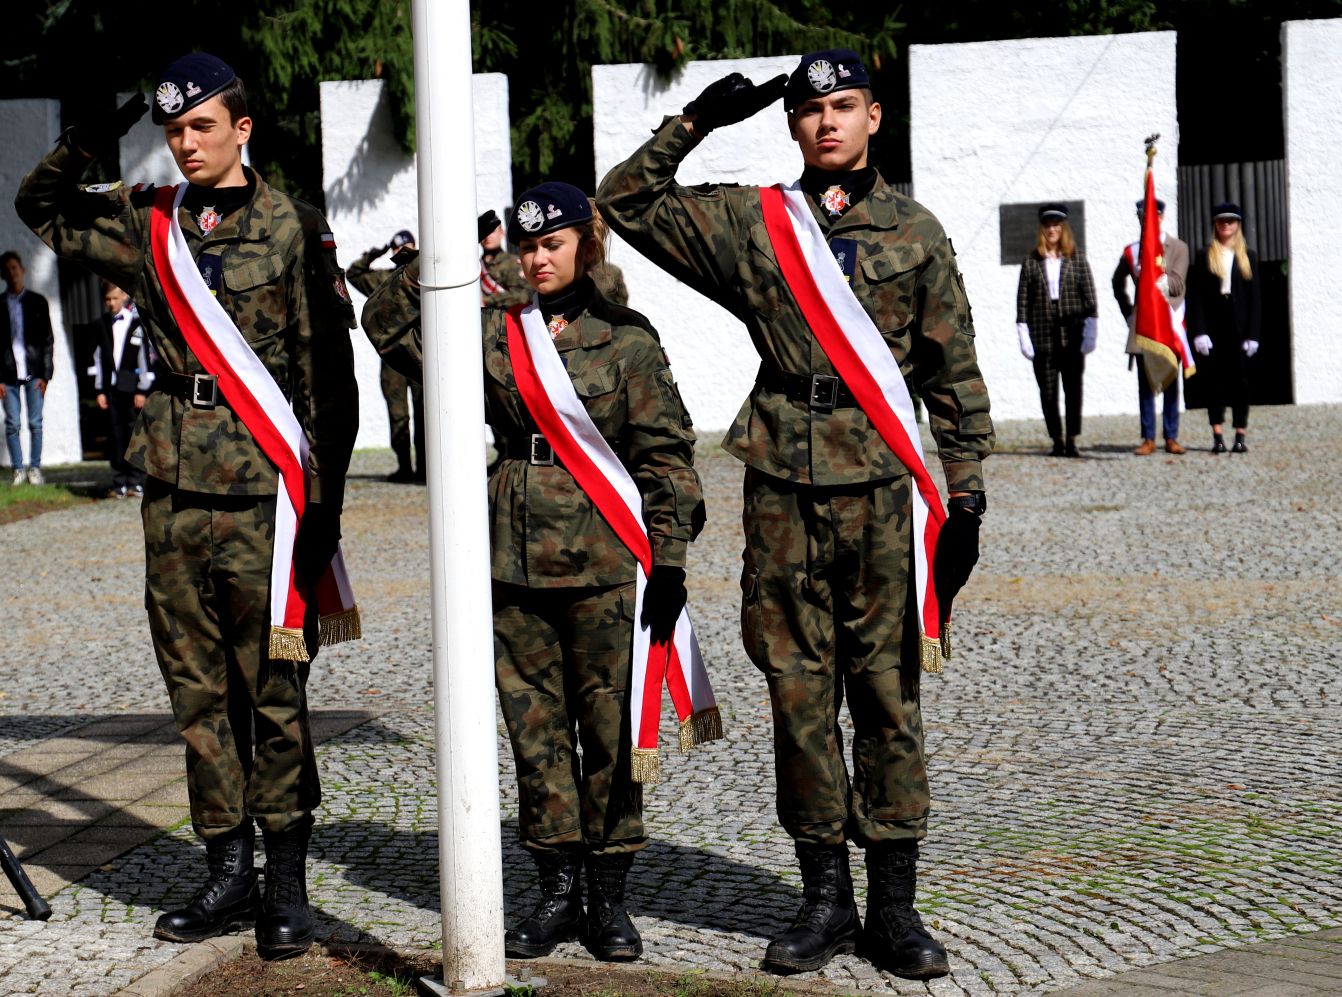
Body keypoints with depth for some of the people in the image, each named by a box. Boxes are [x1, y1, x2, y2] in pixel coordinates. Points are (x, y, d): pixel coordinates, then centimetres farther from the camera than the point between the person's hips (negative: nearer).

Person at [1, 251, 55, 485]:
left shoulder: (37, 302, 7)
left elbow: (48, 339, 6)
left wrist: (45, 374, -3)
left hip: (33, 372, 0)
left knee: (35, 423, -2)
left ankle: (35, 468, 5)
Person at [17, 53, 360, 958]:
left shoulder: (294, 228, -1)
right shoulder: (147, 221, 11)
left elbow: (330, 374, -2)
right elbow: (41, 206, 25)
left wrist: (323, 500, -8)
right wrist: (87, 144, 4)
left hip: (262, 489, -5)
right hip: (174, 486, 5)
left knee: (275, 689, -2)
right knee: (197, 689, 8)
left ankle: (288, 884, 5)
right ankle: (228, 874, 17)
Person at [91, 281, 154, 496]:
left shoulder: (137, 323, 0)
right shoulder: (102, 325, 11)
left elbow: (144, 357, -1)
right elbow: (98, 358, 12)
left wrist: (142, 390, -4)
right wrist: (100, 390, 7)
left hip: (132, 387, -3)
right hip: (111, 388, 3)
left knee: (135, 434, -2)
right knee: (116, 435, 5)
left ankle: (137, 482, 4)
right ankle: (119, 483, 8)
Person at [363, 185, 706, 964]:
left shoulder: (627, 337, 0)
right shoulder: (495, 332, 8)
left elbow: (664, 455, -1)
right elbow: (389, 323, 11)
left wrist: (669, 560, -8)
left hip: (601, 558, -3)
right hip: (515, 558, 3)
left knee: (609, 724, 2)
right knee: (534, 724, 7)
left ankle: (610, 898, 12)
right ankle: (558, 892, 18)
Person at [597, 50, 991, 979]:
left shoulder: (914, 230, 8)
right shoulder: (750, 222, 9)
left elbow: (954, 370, 9)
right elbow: (626, 200, 14)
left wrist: (967, 486, 3)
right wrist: (694, 123, 5)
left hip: (881, 483, -1)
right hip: (783, 482, 1)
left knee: (887, 687, 1)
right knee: (798, 689, 5)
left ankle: (894, 903, 8)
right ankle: (825, 896, 14)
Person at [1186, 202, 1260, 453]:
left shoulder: (1249, 257, 9)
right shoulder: (1205, 257, 6)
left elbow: (1255, 298, 5)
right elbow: (1195, 296, 1)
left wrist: (1253, 335, -3)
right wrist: (1199, 332, -9)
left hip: (1239, 329, 1)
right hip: (1213, 328, -1)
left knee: (1240, 382, 2)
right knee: (1215, 381, 0)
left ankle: (1241, 437, 4)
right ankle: (1218, 437, 0)